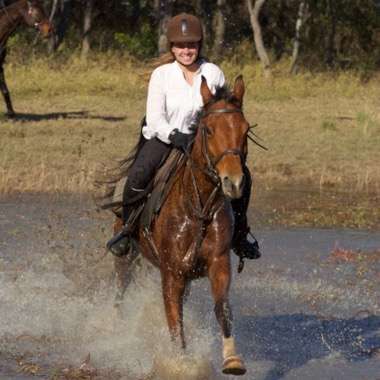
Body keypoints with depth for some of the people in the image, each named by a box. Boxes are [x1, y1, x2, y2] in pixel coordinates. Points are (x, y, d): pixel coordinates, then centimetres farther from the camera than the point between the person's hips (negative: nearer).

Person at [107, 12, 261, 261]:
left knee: (241, 175, -17)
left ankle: (239, 231, 6)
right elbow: (155, 118, -15)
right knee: (138, 175, -30)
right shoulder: (162, 75, -9)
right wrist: (175, 137, -33)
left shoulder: (213, 73, -3)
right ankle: (128, 228, -6)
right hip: (164, 137, -2)